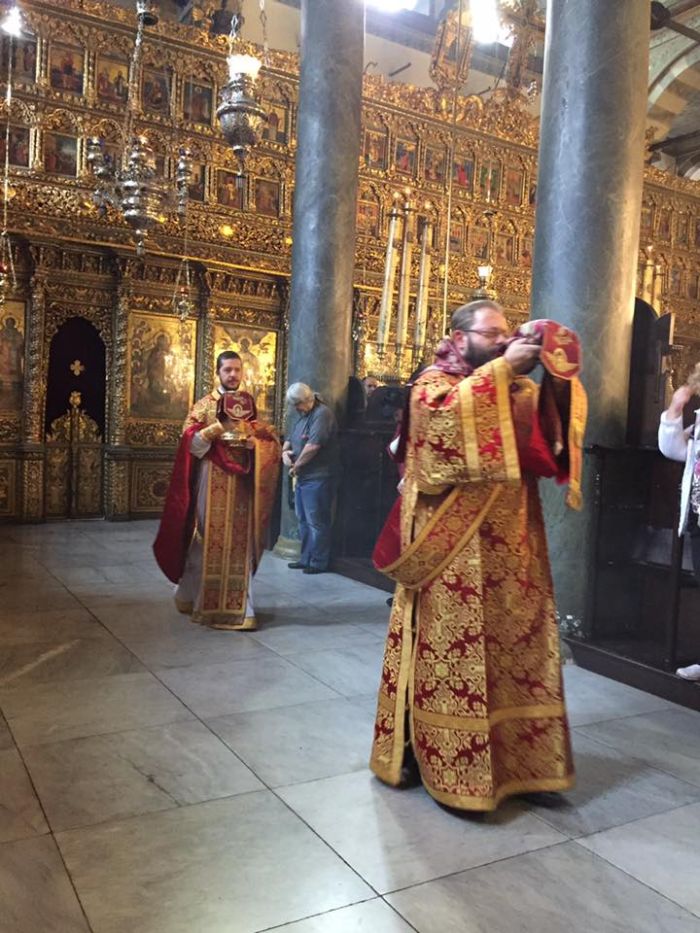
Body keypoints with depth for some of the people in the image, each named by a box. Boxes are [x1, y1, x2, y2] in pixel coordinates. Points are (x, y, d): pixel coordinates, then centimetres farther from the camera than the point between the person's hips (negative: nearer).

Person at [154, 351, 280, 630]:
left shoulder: (250, 405, 12)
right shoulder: (204, 405, 2)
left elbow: (268, 443, 12)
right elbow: (192, 445, -8)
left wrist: (252, 436, -9)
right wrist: (220, 424, -16)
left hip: (242, 484, 3)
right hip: (212, 483, -2)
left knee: (240, 542, 1)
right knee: (210, 541, -1)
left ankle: (238, 605, 9)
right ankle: (201, 600, 15)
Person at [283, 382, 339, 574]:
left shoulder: (322, 414, -13)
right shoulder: (303, 416, 18)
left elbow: (313, 445, -23)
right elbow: (290, 439, 24)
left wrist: (296, 466, -12)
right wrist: (285, 451, 1)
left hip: (317, 477, -10)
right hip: (302, 477, 10)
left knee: (316, 522, -4)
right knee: (303, 520, 15)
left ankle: (319, 562, 4)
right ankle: (306, 558, 24)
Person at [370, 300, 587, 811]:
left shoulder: (518, 388, 17)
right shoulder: (433, 383, 0)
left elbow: (558, 425, 5)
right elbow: (447, 412, -23)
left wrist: (560, 375, -10)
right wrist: (501, 367, -20)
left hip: (508, 544, 6)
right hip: (453, 546, -5)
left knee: (514, 644, 10)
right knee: (449, 645, 0)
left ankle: (513, 755, 23)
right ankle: (432, 753, 15)